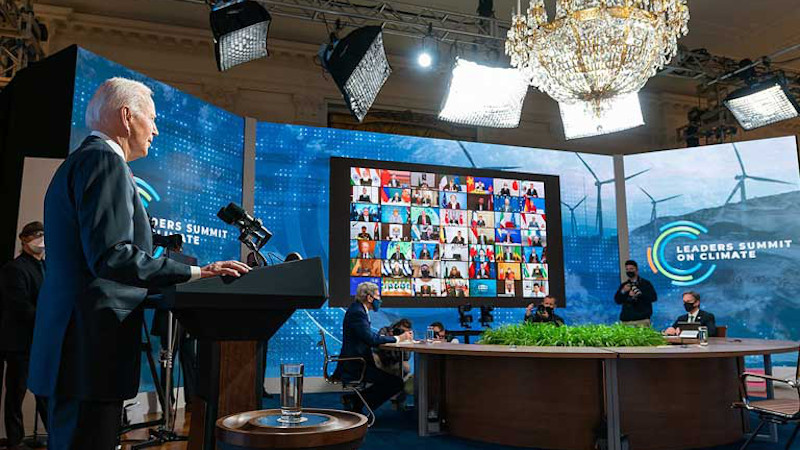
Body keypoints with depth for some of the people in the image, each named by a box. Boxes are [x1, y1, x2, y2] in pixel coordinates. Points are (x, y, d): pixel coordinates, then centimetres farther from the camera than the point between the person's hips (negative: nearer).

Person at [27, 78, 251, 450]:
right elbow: (110, 256, -21)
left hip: (68, 348, 11)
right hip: (92, 348, -11)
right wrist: (195, 273, -19)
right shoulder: (105, 160, -11)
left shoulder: (75, 163, 21)